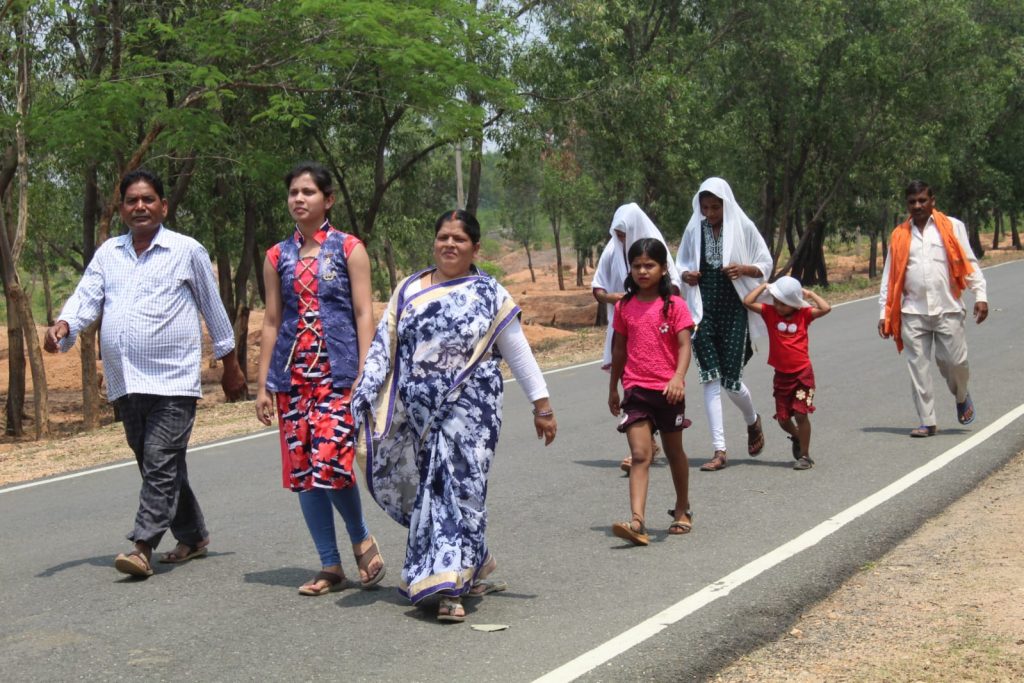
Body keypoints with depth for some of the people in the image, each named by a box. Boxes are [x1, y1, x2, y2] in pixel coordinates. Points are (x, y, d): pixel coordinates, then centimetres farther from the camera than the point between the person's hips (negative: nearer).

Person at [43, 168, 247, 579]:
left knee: (161, 463, -13)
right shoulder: (108, 253, 13)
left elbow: (214, 309, 7)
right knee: (155, 465, 12)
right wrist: (63, 325, -18)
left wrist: (230, 366, 9)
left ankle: (143, 547, -15)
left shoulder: (187, 251, 1)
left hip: (173, 380, -5)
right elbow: (86, 298, 5)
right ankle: (192, 537, 25)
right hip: (125, 383, 5)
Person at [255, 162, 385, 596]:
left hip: (338, 371, -4)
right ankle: (330, 566, 14)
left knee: (330, 463, -16)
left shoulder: (349, 249, 1)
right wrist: (263, 385, 8)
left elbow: (363, 314, -2)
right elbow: (272, 322, 12)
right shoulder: (278, 257, 11)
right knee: (301, 471, 3)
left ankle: (361, 538, 11)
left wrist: (364, 374, -10)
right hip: (292, 373, 4)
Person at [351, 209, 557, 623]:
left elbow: (518, 353, 4)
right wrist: (367, 399, 3)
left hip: (469, 409, -3)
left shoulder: (489, 294, 3)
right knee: (431, 487, 7)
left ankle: (450, 585, -6)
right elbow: (384, 347, 10)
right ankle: (474, 562, 28)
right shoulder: (409, 290, 11)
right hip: (419, 413, 4)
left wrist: (541, 404, 3)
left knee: (460, 485, -9)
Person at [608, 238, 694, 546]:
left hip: (668, 389, -1)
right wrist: (613, 388, 18)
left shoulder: (674, 305, -5)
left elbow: (684, 346, -13)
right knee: (640, 455, -10)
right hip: (636, 389, 1)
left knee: (673, 451, 15)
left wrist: (679, 377, -30)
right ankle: (637, 522, -21)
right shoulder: (624, 307, 4)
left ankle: (682, 510, 35)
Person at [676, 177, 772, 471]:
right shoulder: (694, 230, 6)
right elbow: (681, 264, 18)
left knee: (731, 380, -1)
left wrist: (743, 269, -16)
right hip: (704, 311, 2)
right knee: (710, 379, -6)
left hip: (734, 311, -2)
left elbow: (766, 265, 4)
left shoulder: (743, 227, -1)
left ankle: (753, 420, 33)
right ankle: (719, 450, -4)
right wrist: (686, 274, -5)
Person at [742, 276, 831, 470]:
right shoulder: (770, 312, 0)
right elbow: (747, 302, -9)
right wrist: (764, 286, -4)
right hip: (781, 375, 2)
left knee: (800, 413, -8)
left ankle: (804, 455, 5)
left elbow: (825, 308, -13)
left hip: (802, 374, -2)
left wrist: (809, 294, -5)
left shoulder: (803, 314, -1)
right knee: (782, 418, 7)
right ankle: (797, 437, 39)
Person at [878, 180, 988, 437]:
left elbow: (969, 263, 3)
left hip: (948, 309, -2)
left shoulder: (952, 227, 5)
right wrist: (884, 313, 7)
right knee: (918, 367, 0)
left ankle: (961, 397, 28)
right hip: (913, 312, 2)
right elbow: (889, 277, 12)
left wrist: (980, 295, -8)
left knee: (955, 360, -5)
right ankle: (927, 422, 8)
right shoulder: (899, 235, 11)